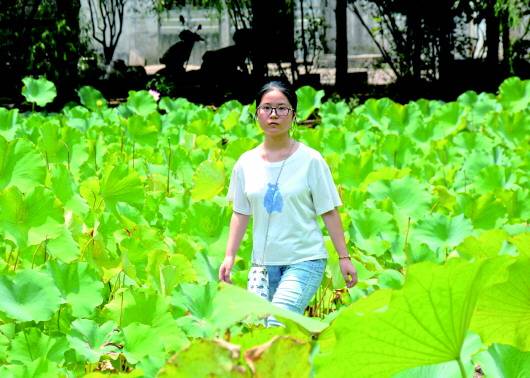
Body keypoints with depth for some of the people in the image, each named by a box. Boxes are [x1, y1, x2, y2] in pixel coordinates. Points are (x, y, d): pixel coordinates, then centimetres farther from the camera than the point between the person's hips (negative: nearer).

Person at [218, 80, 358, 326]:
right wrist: (229, 256, 5)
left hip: (305, 261, -4)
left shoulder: (310, 160, -4)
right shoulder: (246, 163, 6)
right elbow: (241, 213, 13)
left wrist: (344, 257, -3)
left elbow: (329, 212, -1)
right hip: (264, 262, 4)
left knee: (278, 324, -22)